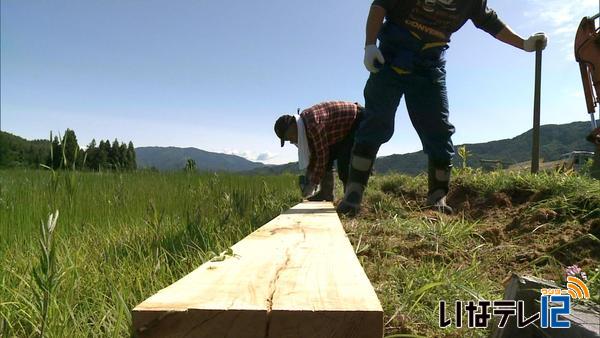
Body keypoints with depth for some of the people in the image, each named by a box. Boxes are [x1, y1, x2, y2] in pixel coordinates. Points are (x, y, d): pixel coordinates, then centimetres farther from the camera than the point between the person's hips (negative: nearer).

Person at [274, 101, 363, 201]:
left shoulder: (313, 124, -32)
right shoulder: (305, 125, -2)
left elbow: (322, 155, -27)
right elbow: (313, 154, 7)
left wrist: (313, 183, -17)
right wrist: (308, 180, 4)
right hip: (344, 131, 10)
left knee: (344, 164, -18)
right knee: (327, 160, 5)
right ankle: (326, 194, 9)